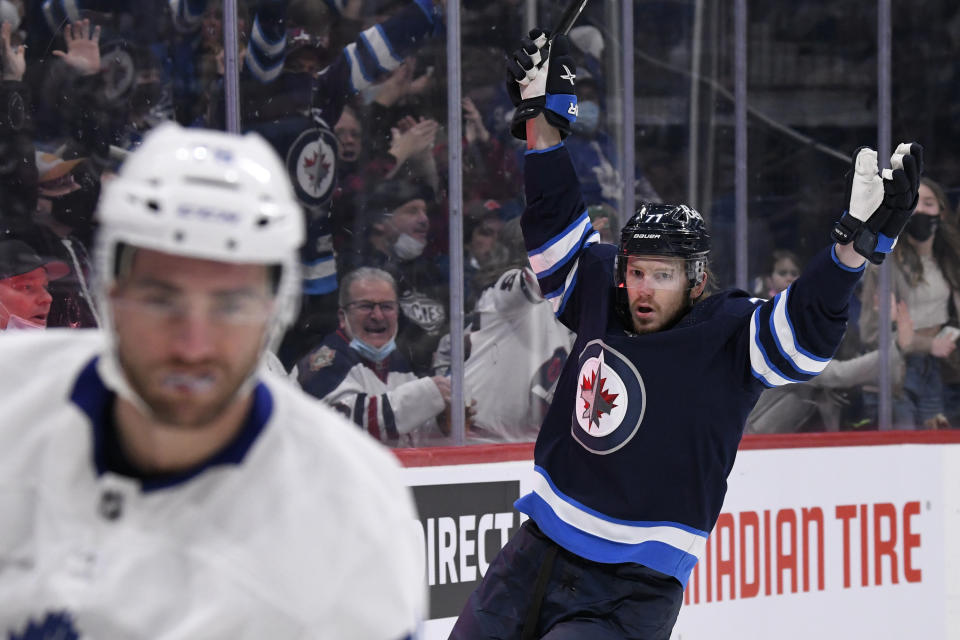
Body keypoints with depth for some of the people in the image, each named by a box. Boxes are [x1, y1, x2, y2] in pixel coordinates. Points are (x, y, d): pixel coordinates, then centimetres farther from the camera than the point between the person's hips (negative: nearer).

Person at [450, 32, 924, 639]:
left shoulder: (729, 337, -10)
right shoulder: (599, 297, 4)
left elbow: (803, 330, -26)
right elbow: (556, 217, 14)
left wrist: (858, 243, -39)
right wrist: (543, 115, 11)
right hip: (538, 552, 6)